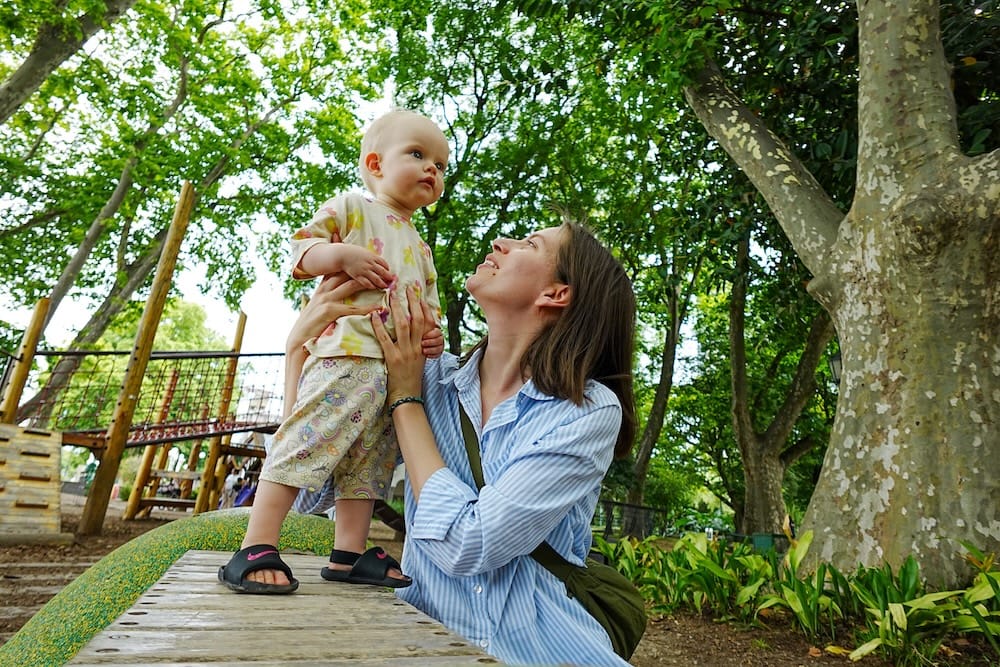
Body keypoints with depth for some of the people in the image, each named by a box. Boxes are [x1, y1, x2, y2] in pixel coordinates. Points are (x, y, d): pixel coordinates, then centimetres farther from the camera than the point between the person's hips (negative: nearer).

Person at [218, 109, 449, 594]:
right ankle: (255, 550, -6)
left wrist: (433, 334, 7)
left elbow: (428, 307, 29)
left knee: (368, 463, 9)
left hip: (399, 370, 8)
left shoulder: (420, 248, 28)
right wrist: (342, 254, -18)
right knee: (304, 445, -14)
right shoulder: (351, 207, 8)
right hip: (346, 353, -8)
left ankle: (349, 555, 17)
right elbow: (300, 249, 0)